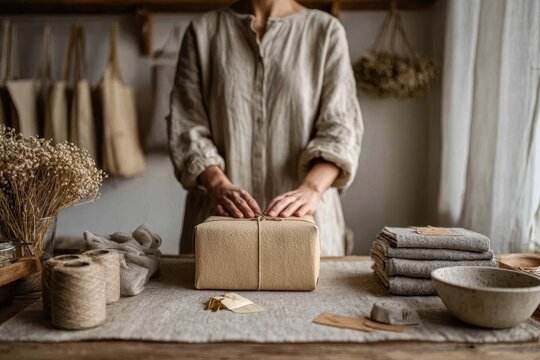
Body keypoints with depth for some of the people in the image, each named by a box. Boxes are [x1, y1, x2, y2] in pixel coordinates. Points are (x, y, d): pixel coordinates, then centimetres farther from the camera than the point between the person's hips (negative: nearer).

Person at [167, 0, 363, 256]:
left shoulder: (326, 30, 3)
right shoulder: (202, 31, 5)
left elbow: (339, 127, -6)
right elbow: (186, 126, -1)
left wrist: (310, 188, -23)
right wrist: (219, 186, -18)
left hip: (299, 216, 0)